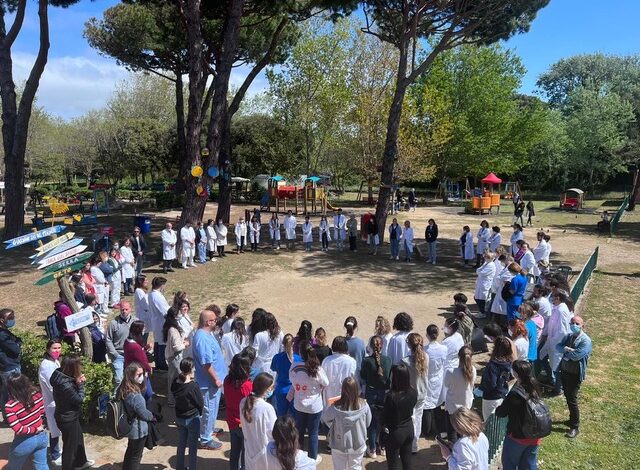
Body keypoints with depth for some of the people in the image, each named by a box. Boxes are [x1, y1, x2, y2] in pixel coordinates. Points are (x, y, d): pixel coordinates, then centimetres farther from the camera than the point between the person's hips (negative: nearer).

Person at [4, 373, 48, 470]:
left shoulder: (10, 406, -25)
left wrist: (35, 429, -11)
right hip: (41, 436, 4)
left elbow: (18, 430, -26)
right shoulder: (37, 395, -12)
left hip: (24, 442, -4)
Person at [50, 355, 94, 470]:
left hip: (69, 416, 10)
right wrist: (80, 384, -20)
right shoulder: (65, 385, -35)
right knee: (70, 445, 12)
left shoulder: (62, 376, -7)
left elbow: (74, 392, 5)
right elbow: (79, 399, -23)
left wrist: (78, 382, -12)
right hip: (68, 419, -10)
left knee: (78, 439, 27)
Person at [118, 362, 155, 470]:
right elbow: (144, 414, -20)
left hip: (130, 427, 8)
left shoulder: (123, 390, -6)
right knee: (136, 456, 11)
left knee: (130, 451, 26)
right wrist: (152, 417, -1)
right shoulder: (135, 395, -33)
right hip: (138, 430, -8)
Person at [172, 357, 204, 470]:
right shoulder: (193, 386, -27)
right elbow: (200, 403, -16)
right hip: (192, 418, -6)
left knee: (181, 444, 23)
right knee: (193, 446, 11)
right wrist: (199, 413, 5)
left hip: (179, 417, 6)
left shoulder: (175, 383, -10)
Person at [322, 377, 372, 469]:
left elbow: (324, 418, -8)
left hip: (339, 445, -1)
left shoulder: (336, 407, -27)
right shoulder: (364, 405, -21)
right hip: (358, 445, 1)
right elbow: (367, 423, -5)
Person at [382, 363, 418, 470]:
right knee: (407, 460, 21)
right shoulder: (413, 393, -11)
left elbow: (385, 417, -16)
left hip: (395, 432, -5)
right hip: (409, 428, 5)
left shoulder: (391, 396, -29)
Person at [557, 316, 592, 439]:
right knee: (567, 397, 18)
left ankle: (575, 427, 11)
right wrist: (566, 349, -22)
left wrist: (565, 351, -10)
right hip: (564, 371, 7)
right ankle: (573, 418, 37)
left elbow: (576, 355, -26)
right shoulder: (569, 336, 4)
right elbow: (558, 347, -3)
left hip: (575, 374, -7)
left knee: (572, 400, -3)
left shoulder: (585, 340, -17)